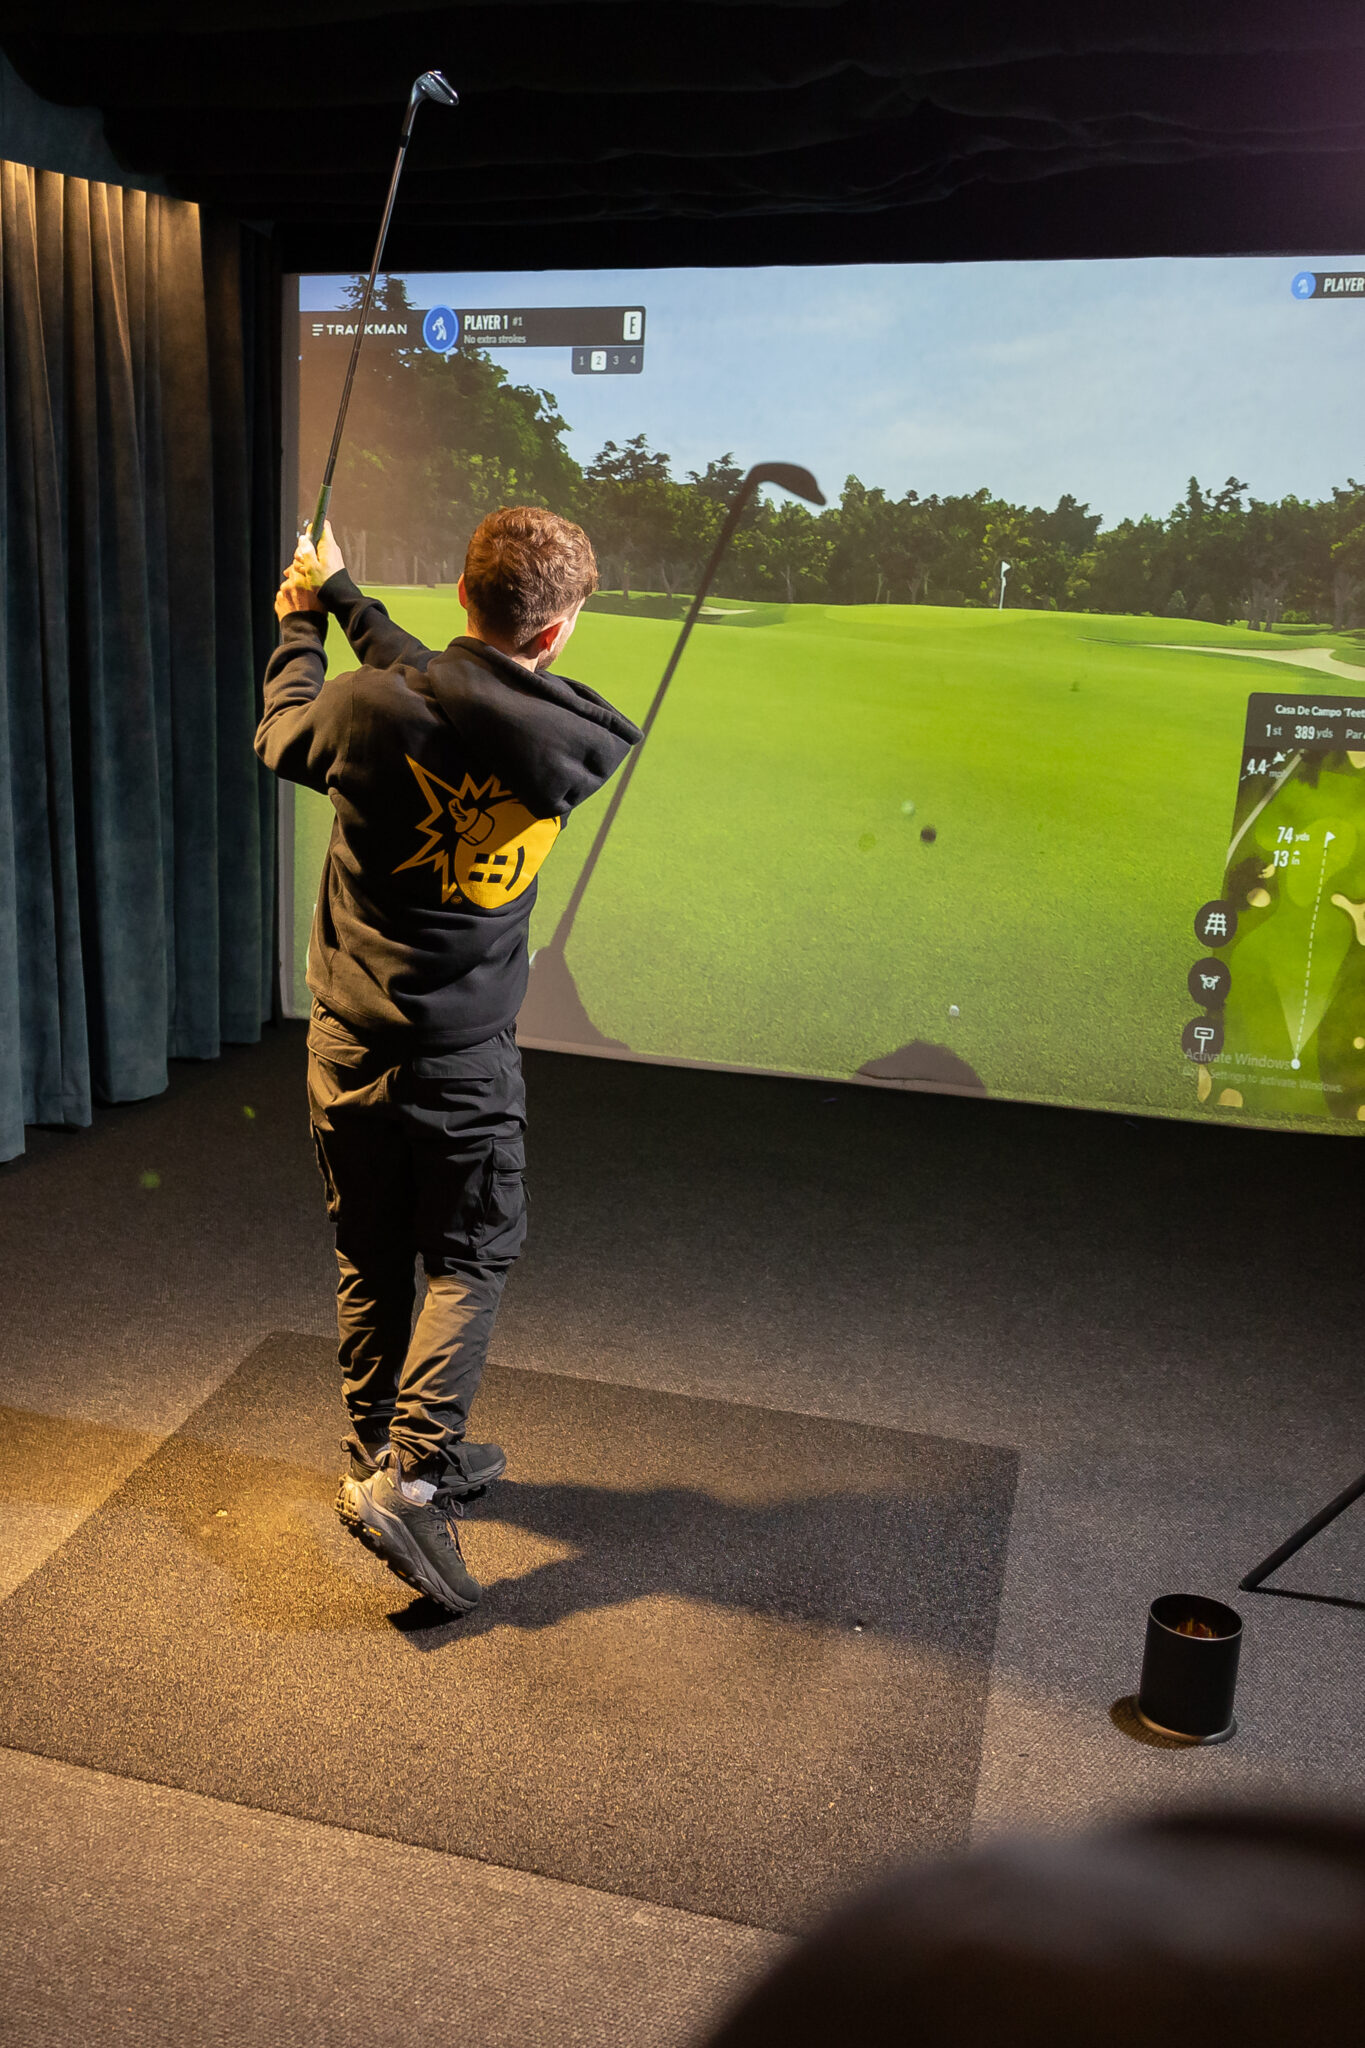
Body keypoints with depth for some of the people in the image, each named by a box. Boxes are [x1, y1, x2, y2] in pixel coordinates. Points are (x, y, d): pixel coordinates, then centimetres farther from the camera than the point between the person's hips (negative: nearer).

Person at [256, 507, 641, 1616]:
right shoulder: (587, 742, -13)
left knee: (370, 1263, 17)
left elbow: (282, 732, 9)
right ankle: (410, 1478, 2)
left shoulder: (370, 707, -15)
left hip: (347, 1049, 3)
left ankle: (377, 1458, 33)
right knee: (469, 1263, 13)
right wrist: (346, 598, 15)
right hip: (464, 1062, -2)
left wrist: (304, 618, 26)